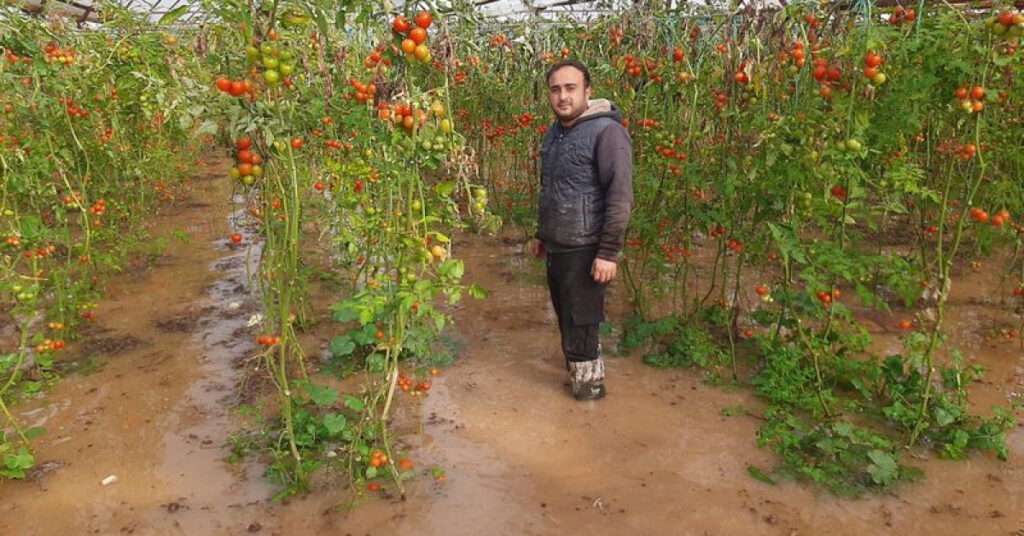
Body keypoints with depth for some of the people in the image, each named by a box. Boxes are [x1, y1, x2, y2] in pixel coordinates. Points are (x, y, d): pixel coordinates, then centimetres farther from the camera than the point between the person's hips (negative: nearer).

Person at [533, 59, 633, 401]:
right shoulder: (554, 133, 11)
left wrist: (609, 253, -21)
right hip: (557, 249, 8)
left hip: (585, 251, -8)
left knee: (579, 325, 0)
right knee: (566, 319, 17)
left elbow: (620, 197, -19)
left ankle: (589, 386, 19)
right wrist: (542, 233, 25)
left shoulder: (606, 132, -15)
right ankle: (577, 373, 35)